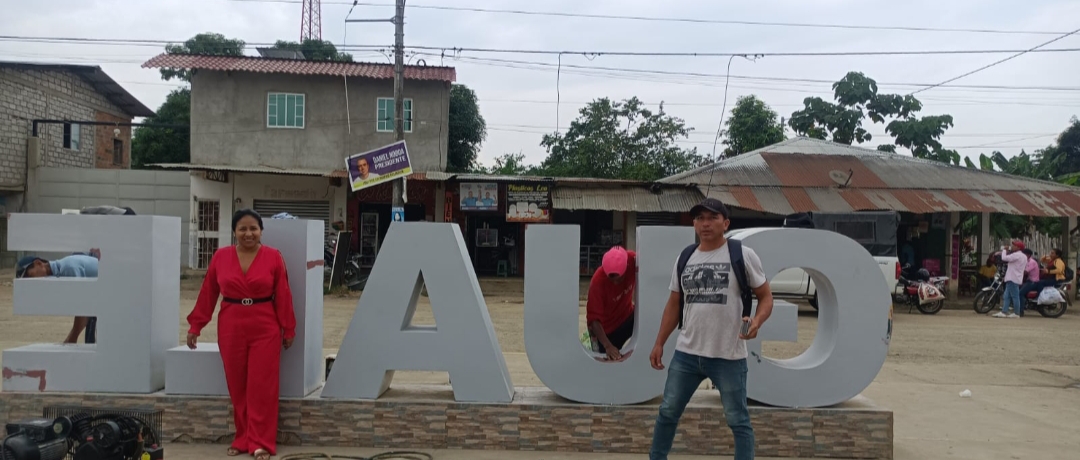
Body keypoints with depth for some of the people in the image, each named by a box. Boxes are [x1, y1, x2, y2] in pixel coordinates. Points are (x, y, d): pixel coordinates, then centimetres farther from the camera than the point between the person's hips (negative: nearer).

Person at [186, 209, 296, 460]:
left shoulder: (273, 257, -4)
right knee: (237, 388, 9)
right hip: (231, 329, 2)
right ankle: (242, 439, 22)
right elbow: (208, 293, 6)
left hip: (265, 330, -2)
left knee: (262, 387, 0)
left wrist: (288, 328, 1)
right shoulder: (220, 257, 1)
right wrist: (195, 325, 8)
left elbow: (283, 296, -1)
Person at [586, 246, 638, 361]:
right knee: (612, 360, -5)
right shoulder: (598, 280, -32)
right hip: (607, 327, -4)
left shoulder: (632, 260, -24)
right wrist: (607, 346, -42)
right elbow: (594, 318, -30)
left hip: (627, 316, 4)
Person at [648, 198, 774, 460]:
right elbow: (673, 304, 14)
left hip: (728, 356, -4)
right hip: (686, 353, 5)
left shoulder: (743, 255, -5)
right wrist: (659, 344, 10)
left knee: (738, 420, 6)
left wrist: (757, 321, -23)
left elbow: (766, 296, -2)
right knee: (668, 412, 12)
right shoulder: (685, 259, 8)